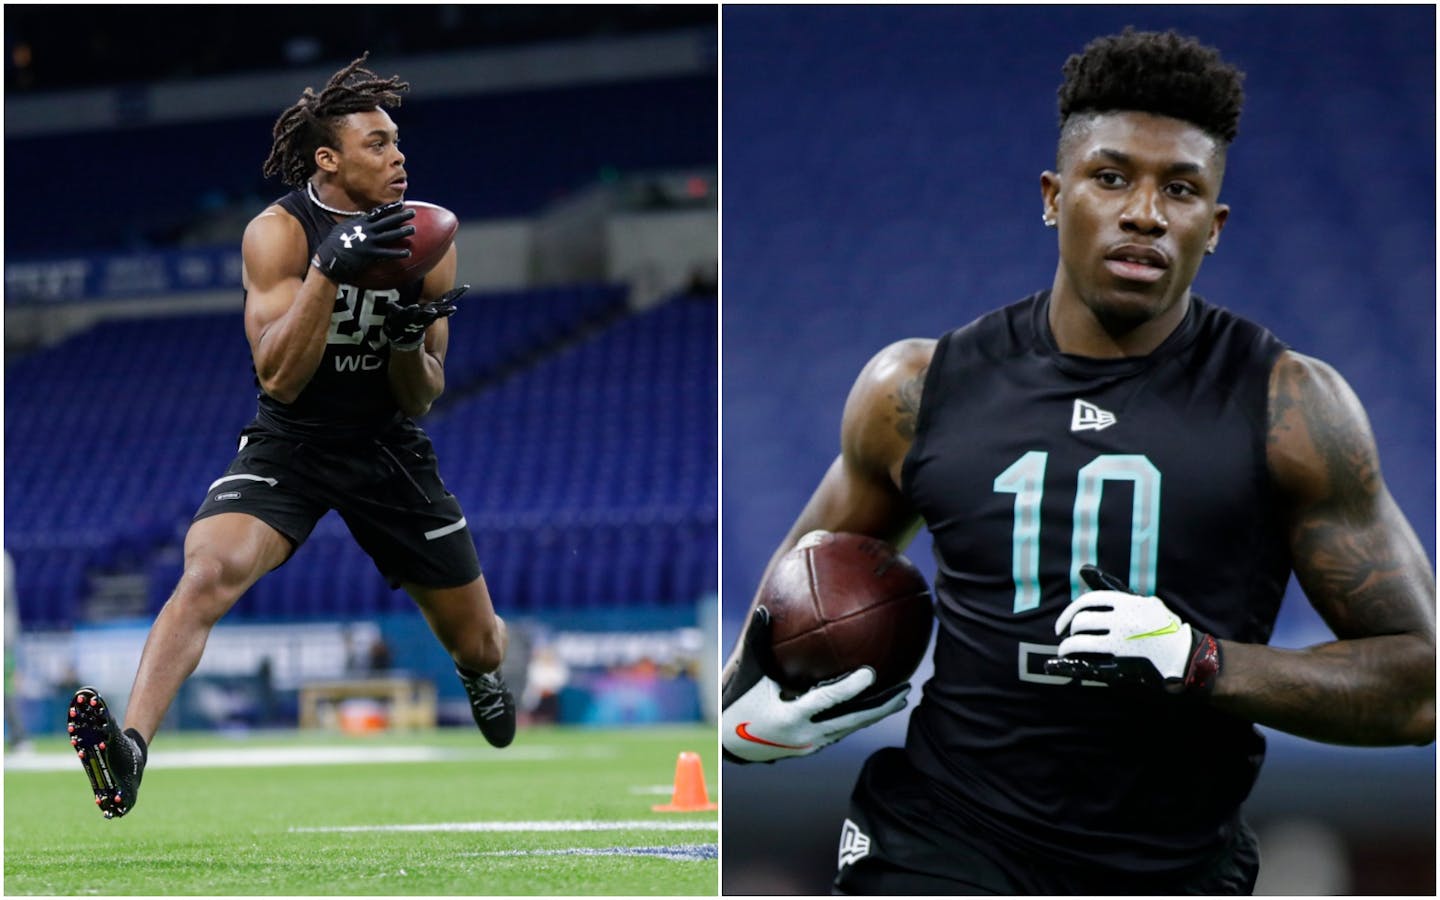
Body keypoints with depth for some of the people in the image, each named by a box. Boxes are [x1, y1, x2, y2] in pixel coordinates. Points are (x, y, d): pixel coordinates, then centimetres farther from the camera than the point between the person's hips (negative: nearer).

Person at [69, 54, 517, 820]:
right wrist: (331, 267, -32)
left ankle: (478, 675, 52)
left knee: (480, 644, 12)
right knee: (208, 572, -33)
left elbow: (423, 396, 0)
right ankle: (130, 750, -41)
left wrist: (411, 342, -23)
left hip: (389, 446, 3)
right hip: (291, 442, -3)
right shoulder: (277, 233, -15)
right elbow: (279, 379, -22)